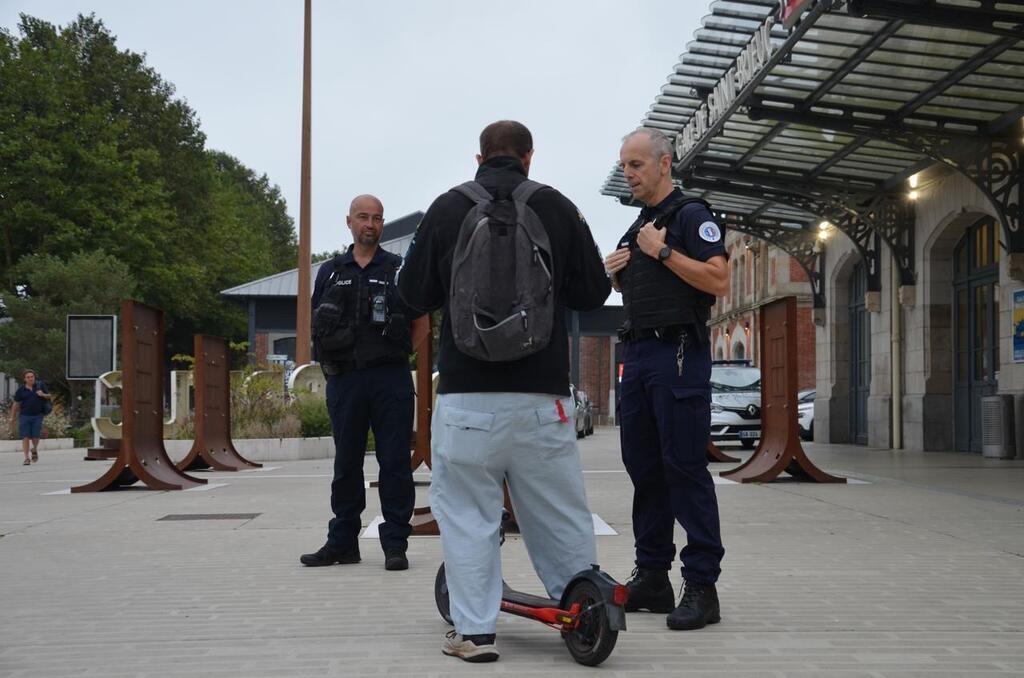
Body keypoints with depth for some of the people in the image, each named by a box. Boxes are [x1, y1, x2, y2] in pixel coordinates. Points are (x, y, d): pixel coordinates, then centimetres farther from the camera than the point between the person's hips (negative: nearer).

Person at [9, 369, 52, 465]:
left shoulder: (40, 385, 5)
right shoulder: (21, 390, 3)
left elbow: (49, 396, 12)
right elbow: (16, 404, 7)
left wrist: (43, 395, -11)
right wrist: (12, 418, 5)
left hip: (37, 415, 0)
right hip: (24, 415, 0)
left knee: (35, 436, -4)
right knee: (25, 437, -5)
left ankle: (35, 450, 29)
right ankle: (27, 458, 1)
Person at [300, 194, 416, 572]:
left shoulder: (398, 269, 8)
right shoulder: (331, 272, 15)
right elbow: (317, 324, 16)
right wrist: (328, 361, 2)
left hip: (391, 376, -2)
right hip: (344, 378, 3)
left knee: (394, 462, -2)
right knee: (346, 463, 8)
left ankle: (395, 544, 4)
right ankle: (342, 543, 16)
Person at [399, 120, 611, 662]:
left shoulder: (447, 208, -1)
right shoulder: (557, 208, 1)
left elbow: (415, 294, 5)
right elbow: (593, 293, 6)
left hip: (467, 392, -1)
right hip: (542, 393, 2)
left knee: (467, 512, 7)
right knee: (558, 511, 13)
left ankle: (474, 631, 6)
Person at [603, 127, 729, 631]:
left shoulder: (691, 215, -4)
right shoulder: (637, 227, 20)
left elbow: (719, 280, -16)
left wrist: (663, 252, -14)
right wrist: (616, 273, 9)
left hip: (678, 353, -8)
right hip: (637, 352, 9)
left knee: (685, 467, -9)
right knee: (644, 467, 9)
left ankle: (701, 585, -5)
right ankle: (652, 577, 16)